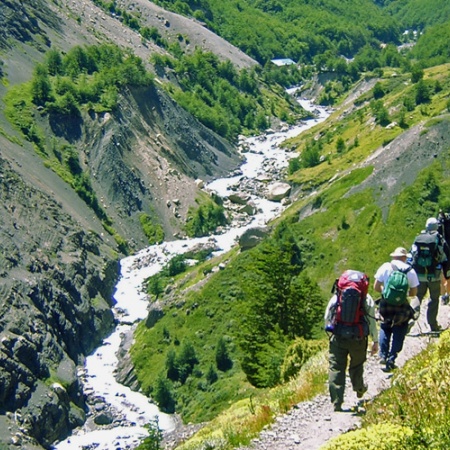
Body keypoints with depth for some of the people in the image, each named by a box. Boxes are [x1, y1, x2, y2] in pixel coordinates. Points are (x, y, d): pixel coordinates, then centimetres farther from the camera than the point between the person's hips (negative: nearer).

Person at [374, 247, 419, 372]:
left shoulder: (385, 267, -3)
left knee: (385, 329, 19)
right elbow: (414, 292, 1)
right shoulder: (410, 270, -2)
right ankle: (391, 360, 4)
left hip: (386, 304, 1)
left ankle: (383, 355, 10)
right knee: (399, 333, 10)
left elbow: (376, 287, -3)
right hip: (402, 307, 0)